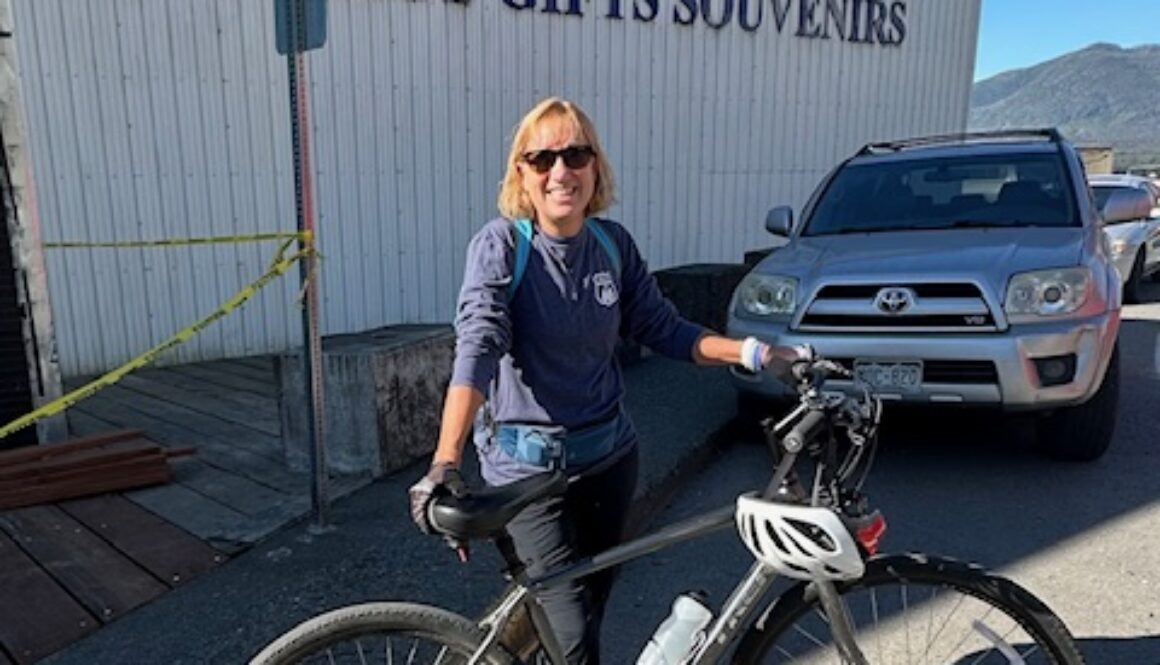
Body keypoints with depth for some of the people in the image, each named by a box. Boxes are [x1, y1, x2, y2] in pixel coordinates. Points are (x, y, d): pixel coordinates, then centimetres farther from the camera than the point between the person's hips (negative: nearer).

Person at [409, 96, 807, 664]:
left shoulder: (613, 243, -1)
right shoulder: (501, 245, -15)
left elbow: (664, 329, 5)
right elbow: (477, 347, -27)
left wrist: (748, 351, -8)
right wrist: (445, 465, -39)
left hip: (608, 456, 5)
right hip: (529, 466, -5)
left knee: (593, 604, 20)